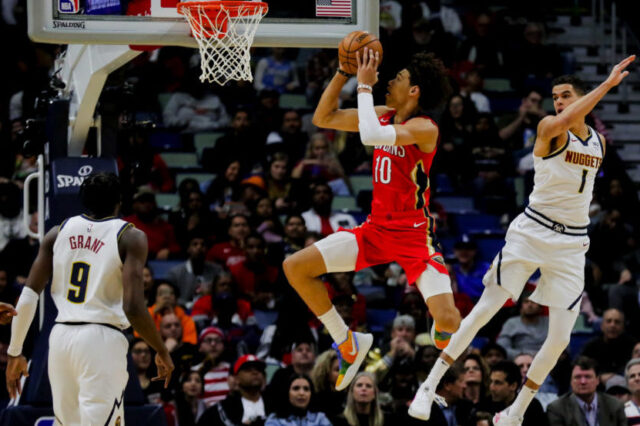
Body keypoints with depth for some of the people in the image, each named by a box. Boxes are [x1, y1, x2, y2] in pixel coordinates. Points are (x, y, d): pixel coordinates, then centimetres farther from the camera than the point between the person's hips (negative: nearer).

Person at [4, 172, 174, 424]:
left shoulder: (58, 233, 11)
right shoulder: (130, 238, -2)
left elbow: (28, 297, 5)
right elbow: (133, 308, -12)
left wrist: (15, 352, 12)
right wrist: (162, 352, 1)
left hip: (61, 337, 5)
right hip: (103, 339, -5)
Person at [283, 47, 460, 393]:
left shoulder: (424, 129, -17)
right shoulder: (385, 116, 6)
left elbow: (371, 136, -34)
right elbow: (322, 118, 12)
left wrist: (365, 86, -23)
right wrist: (342, 73, 1)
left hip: (415, 234, -7)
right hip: (376, 230, 7)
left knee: (447, 319, -25)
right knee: (295, 267, 0)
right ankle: (348, 344, 14)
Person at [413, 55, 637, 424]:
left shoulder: (599, 142, 10)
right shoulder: (549, 128, -9)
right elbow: (563, 122, -35)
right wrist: (608, 83, -37)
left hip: (573, 244, 5)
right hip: (533, 232, -5)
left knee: (561, 338, -2)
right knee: (483, 312, -5)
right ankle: (430, 386, 5)